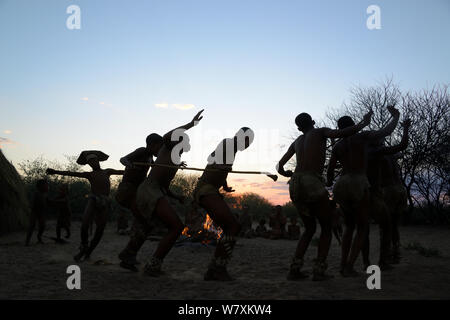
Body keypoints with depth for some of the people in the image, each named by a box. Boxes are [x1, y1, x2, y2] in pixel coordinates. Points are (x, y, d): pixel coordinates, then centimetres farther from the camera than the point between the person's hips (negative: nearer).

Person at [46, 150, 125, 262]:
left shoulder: (107, 171, 25)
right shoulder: (89, 175, 19)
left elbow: (122, 172, 21)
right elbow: (71, 173, 9)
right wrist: (55, 172, -4)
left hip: (104, 203, 1)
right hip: (93, 200, -1)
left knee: (99, 231, -4)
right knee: (85, 224, -22)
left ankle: (88, 253, 13)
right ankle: (83, 247, 1)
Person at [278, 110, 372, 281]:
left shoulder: (296, 142, 27)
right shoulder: (321, 131, 12)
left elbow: (279, 166, 32)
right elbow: (341, 133, -9)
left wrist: (287, 174, 55)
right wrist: (363, 124, 6)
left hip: (294, 186, 6)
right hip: (313, 185, -5)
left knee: (310, 229, 21)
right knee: (327, 228, 13)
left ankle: (295, 269, 5)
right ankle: (319, 270, -3)